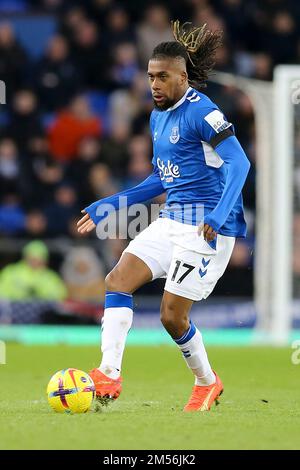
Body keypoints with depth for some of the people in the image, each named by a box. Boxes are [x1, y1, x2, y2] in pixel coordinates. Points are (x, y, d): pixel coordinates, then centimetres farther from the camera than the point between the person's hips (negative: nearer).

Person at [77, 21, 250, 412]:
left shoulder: (200, 111, -14)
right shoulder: (158, 117, 14)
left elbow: (239, 162, -22)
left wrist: (218, 216, -34)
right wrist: (105, 207, 23)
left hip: (206, 227, -9)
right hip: (172, 220, 9)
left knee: (173, 315, -5)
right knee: (118, 280, -7)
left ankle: (207, 383, 20)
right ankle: (109, 374, -12)